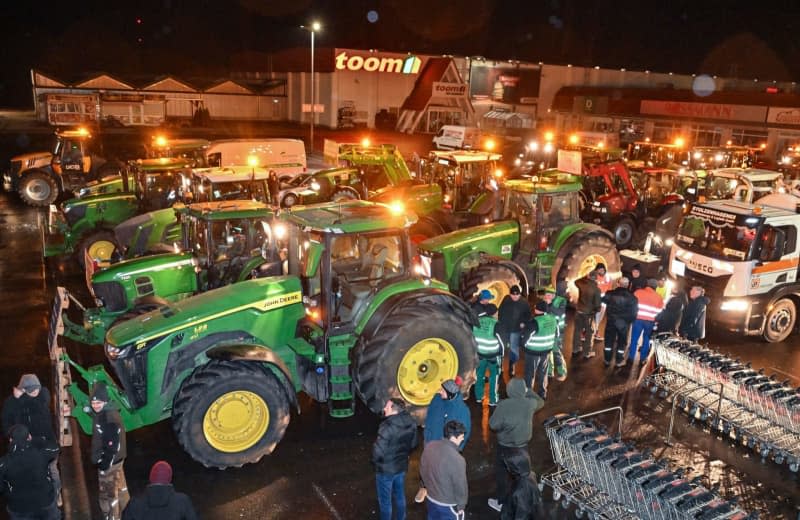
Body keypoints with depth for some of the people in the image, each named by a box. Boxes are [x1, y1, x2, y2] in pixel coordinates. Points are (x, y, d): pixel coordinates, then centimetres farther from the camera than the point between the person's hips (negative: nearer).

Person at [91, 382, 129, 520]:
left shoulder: (110, 418, -28)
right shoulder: (103, 413, 2)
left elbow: (113, 444, -26)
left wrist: (105, 463, -20)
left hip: (109, 461, -10)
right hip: (114, 459, 10)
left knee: (108, 494, 5)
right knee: (120, 487, 24)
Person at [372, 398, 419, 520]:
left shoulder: (387, 426, -32)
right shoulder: (411, 423, -9)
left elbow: (378, 451, -30)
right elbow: (414, 443, 6)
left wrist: (375, 462, -9)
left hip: (386, 469, -7)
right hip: (402, 466, 7)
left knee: (385, 500, 13)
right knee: (400, 496, 25)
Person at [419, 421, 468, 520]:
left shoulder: (429, 446, -11)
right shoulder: (457, 460, -32)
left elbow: (423, 469, 5)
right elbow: (460, 487, -21)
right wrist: (461, 506, -4)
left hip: (431, 498, 7)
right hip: (448, 505, -6)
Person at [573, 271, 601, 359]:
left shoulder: (582, 284, -8)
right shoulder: (596, 289, -18)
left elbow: (576, 281, 19)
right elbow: (597, 303, -15)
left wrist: (586, 277, 17)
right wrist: (597, 309, 6)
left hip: (579, 311, 4)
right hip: (589, 313, -4)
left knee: (577, 330, 16)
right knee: (588, 333, 8)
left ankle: (575, 350, 27)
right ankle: (587, 353, 14)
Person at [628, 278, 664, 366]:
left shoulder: (638, 292, 2)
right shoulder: (658, 297, 6)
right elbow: (660, 311, 6)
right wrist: (656, 321, 16)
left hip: (638, 319, -1)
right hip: (650, 321, 1)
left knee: (634, 338, 7)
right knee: (646, 340, 15)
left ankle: (631, 357, 12)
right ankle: (643, 358, 18)